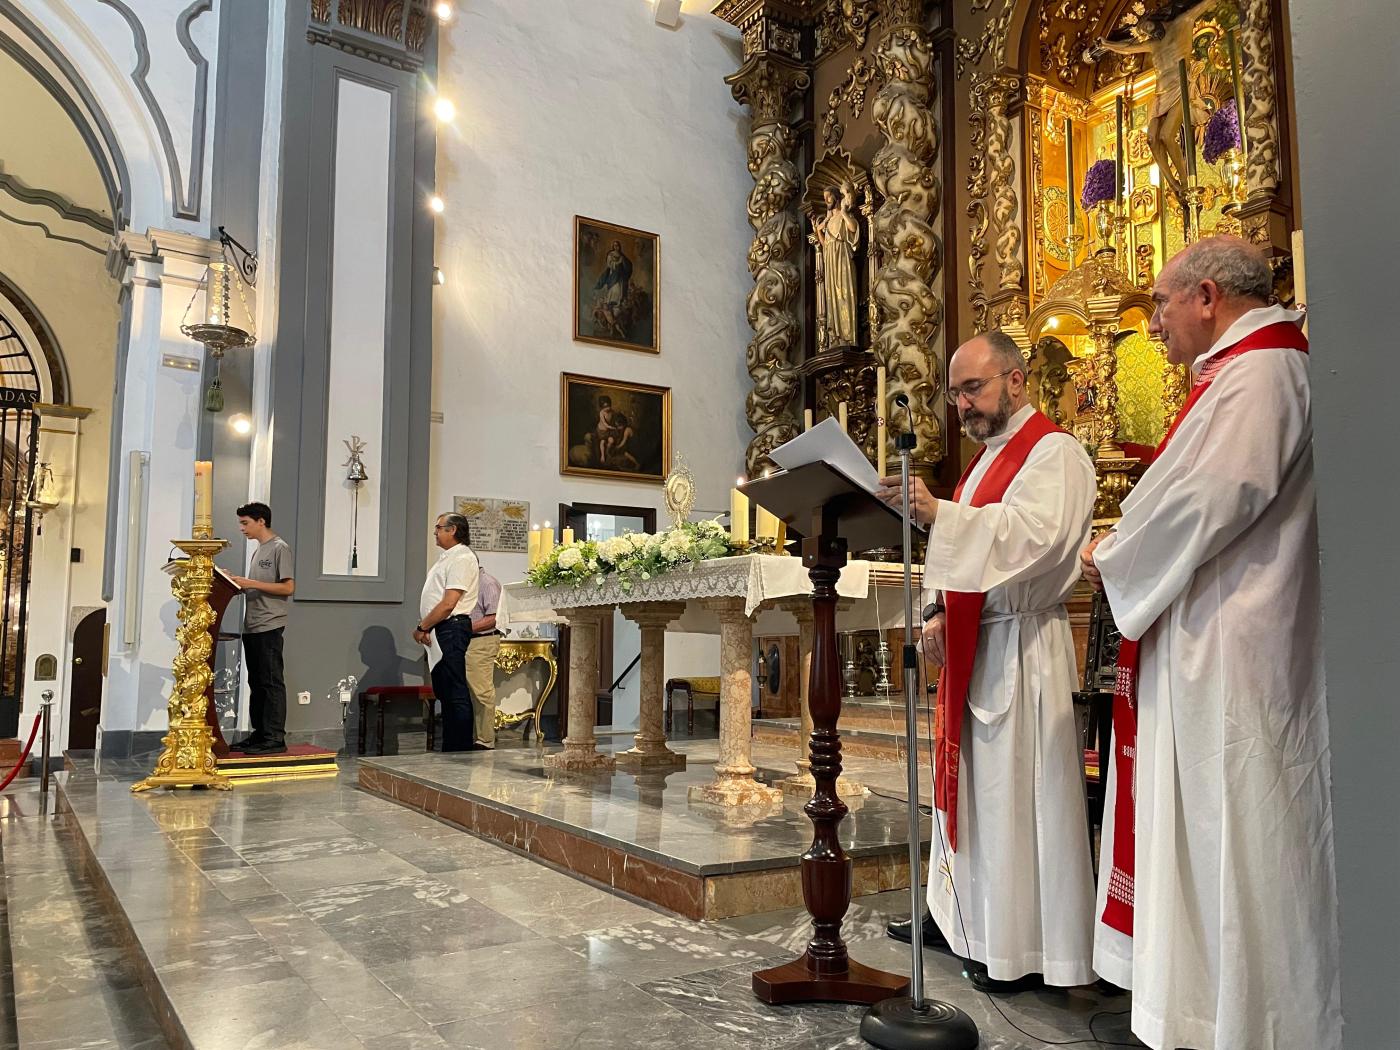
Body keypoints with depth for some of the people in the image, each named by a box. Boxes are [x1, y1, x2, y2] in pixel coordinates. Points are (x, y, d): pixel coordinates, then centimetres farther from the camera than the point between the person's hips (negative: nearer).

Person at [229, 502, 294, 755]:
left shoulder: (280, 548, -6)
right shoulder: (257, 551, 20)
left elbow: (288, 587, -13)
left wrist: (252, 583, -17)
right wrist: (238, 583, 5)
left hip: (269, 627, -9)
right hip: (251, 627, 9)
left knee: (272, 682, -7)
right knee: (256, 683, 10)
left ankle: (275, 738, -6)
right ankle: (259, 734, 15)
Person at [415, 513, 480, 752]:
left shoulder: (462, 558, -12)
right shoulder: (447, 557, 19)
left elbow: (448, 604, -19)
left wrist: (422, 627, -12)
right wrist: (425, 628, 4)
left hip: (451, 629, -10)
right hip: (439, 632, 10)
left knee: (456, 694, -7)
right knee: (444, 693, 14)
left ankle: (461, 750, -3)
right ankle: (449, 750, 21)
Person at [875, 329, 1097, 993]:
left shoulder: (1053, 453, -8)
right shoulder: (988, 459, 20)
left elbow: (1035, 534, -26)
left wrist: (939, 513, -36)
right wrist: (942, 612, 5)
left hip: (1020, 646, -9)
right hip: (971, 645, 9)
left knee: (1015, 789, -3)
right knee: (970, 784, 13)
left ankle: (1026, 949, 8)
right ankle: (961, 916, 25)